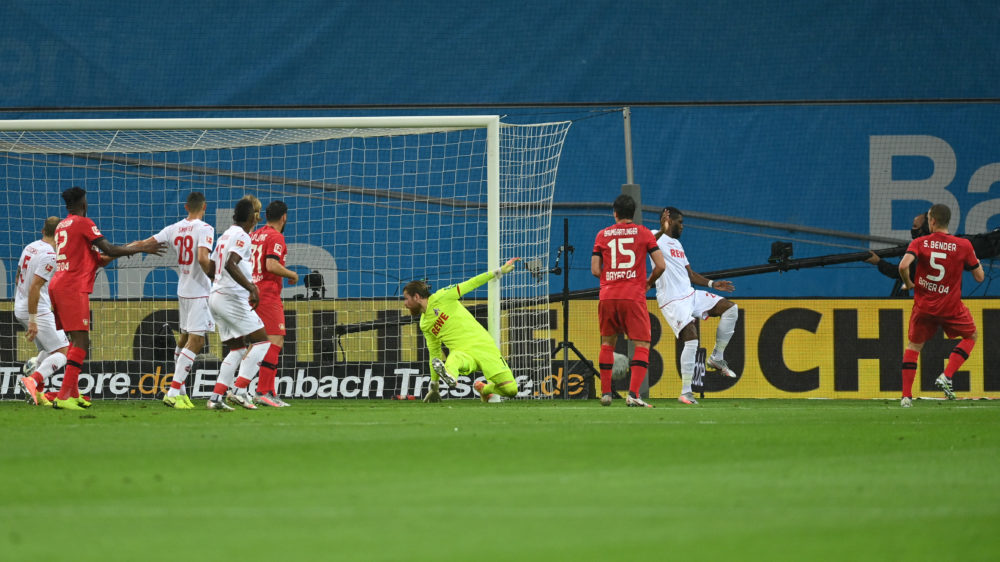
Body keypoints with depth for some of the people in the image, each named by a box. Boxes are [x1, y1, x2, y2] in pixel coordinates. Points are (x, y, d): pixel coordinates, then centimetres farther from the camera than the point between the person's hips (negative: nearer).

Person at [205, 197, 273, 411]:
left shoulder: (225, 236, 18)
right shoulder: (242, 237, -10)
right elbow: (230, 265, -26)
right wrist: (252, 287, -31)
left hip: (216, 297, 9)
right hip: (232, 298, -9)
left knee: (237, 349, 12)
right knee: (261, 341, -6)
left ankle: (216, 397, 3)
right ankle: (240, 390, -16)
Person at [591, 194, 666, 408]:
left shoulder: (602, 235, 8)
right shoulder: (643, 233, 4)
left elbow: (595, 270, 5)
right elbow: (660, 265, -1)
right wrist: (649, 282, 18)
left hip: (607, 295, 3)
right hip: (634, 295, -3)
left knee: (607, 343, 18)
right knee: (642, 344, -1)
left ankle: (605, 393, 15)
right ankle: (633, 394, -16)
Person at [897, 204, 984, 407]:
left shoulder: (919, 243, -8)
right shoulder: (963, 245, -7)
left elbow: (903, 265, -24)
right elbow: (980, 277, -1)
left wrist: (908, 283, -4)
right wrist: (974, 258, 18)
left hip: (923, 305, 1)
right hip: (951, 307, -1)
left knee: (913, 345, 19)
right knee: (971, 336, 23)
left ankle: (906, 396, 10)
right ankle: (946, 377, 4)